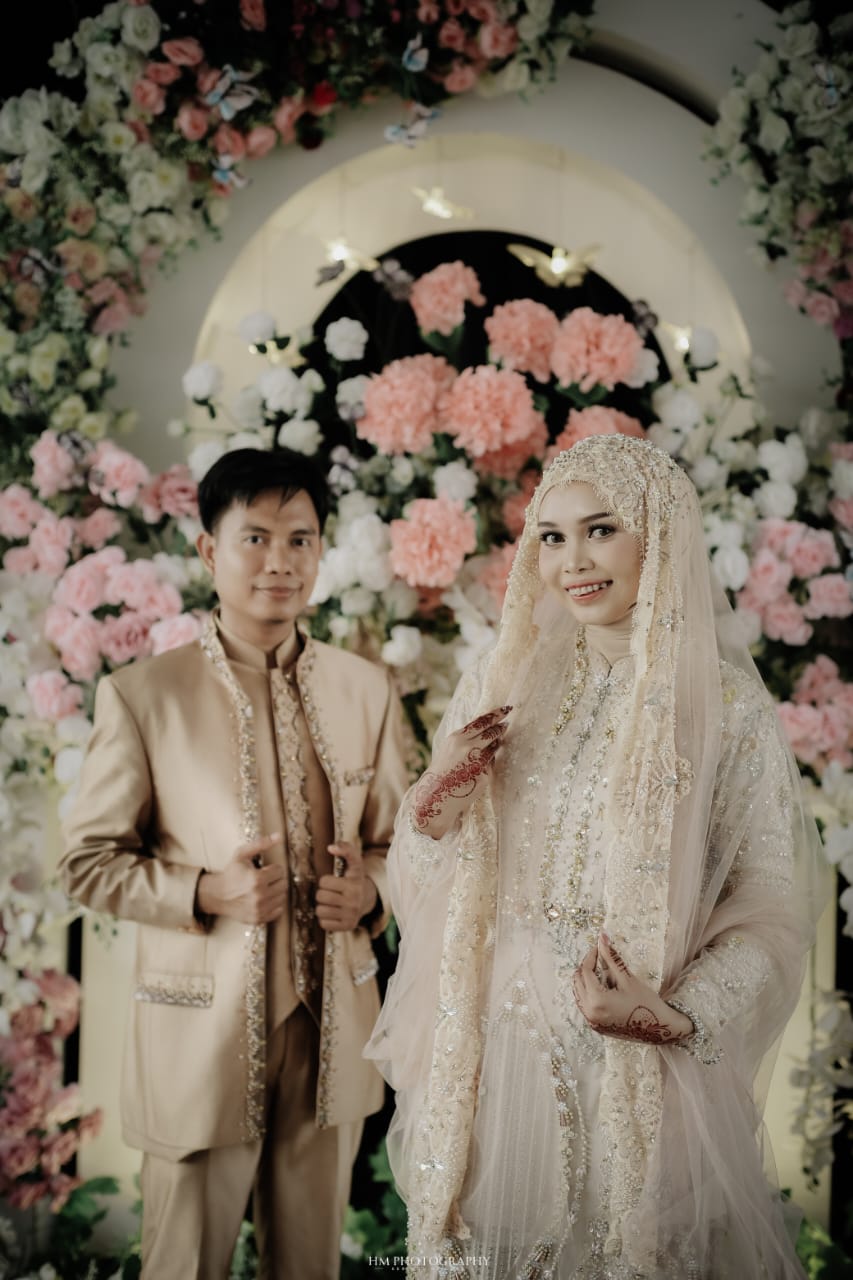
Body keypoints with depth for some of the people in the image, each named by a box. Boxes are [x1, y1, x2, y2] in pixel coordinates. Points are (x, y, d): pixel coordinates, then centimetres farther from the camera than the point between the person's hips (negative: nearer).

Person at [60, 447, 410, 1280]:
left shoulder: (366, 691, 5)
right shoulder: (142, 696, -6)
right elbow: (89, 862, -3)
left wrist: (369, 889, -10)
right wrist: (208, 892, -18)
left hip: (332, 1029, 3)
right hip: (203, 1033, -3)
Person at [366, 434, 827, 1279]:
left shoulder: (727, 710, -7)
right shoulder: (502, 685, 3)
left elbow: (768, 915, -7)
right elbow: (424, 886, 8)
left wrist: (676, 1014, -21)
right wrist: (438, 793, -11)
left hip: (645, 1072, -3)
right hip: (494, 1047, 3)